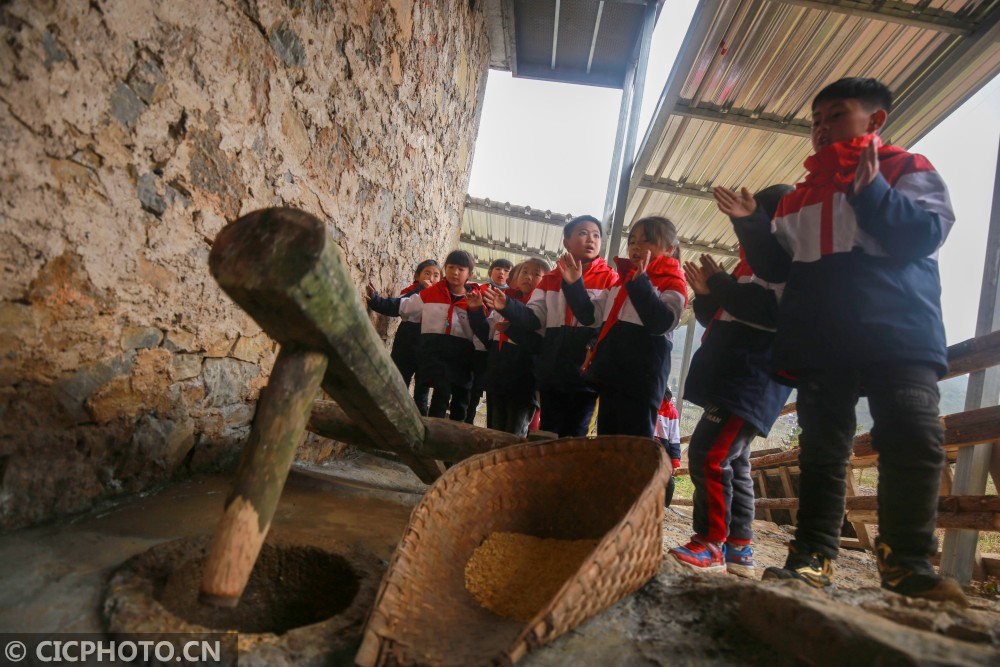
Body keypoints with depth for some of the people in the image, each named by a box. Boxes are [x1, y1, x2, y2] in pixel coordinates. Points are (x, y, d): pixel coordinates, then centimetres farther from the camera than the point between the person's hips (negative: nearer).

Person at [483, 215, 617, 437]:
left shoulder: (609, 279, 2)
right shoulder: (551, 279, 12)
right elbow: (534, 319, 4)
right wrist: (508, 306, -15)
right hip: (552, 371, 3)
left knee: (574, 437, 4)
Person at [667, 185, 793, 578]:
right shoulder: (751, 264, 24)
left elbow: (776, 310, -22)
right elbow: (717, 318, 26)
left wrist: (722, 285, -16)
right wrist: (706, 294, 7)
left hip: (751, 381, -10)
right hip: (729, 378, 10)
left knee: (708, 455, -16)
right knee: (733, 460, 10)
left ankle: (711, 545, -7)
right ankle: (739, 549, 17)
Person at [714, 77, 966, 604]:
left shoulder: (907, 169, 10)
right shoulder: (800, 196, 22)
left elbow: (925, 233, -7)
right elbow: (776, 267, 16)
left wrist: (872, 193, -18)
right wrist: (751, 225, 2)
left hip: (898, 334, -3)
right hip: (819, 342, 4)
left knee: (913, 441, -11)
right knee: (820, 451, 3)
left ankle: (907, 563, 4)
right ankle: (813, 557, 7)